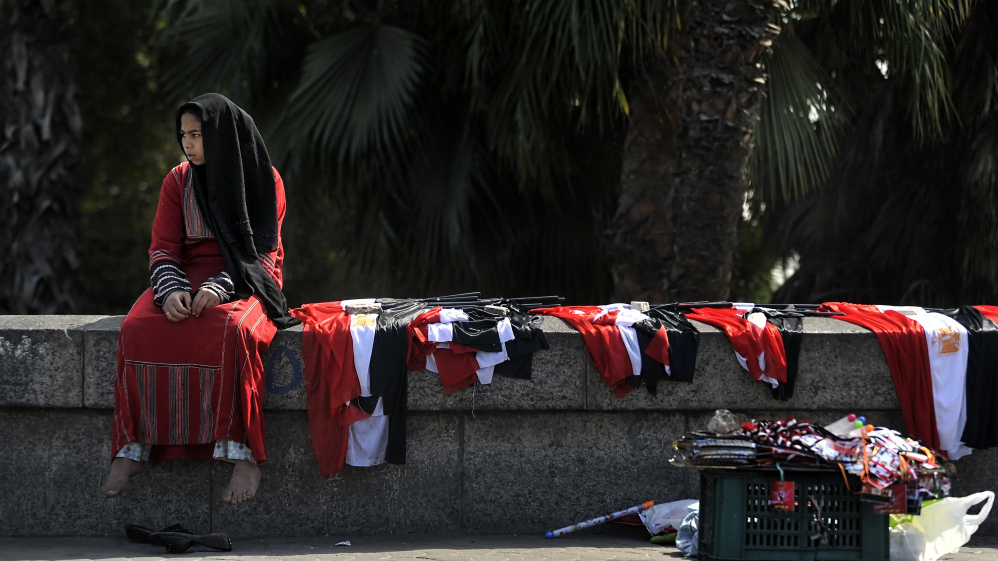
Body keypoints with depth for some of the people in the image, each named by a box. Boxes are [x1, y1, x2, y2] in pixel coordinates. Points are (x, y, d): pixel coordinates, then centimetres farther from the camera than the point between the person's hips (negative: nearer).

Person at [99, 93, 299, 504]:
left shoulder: (264, 180, 0)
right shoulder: (178, 182, 10)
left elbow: (262, 252, -5)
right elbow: (163, 249, 5)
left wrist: (220, 287, -22)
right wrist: (172, 291, -17)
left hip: (245, 284, -3)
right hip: (186, 281, 3)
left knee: (232, 332, -39)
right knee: (138, 329, -29)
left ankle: (245, 454, -37)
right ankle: (132, 448, -27)